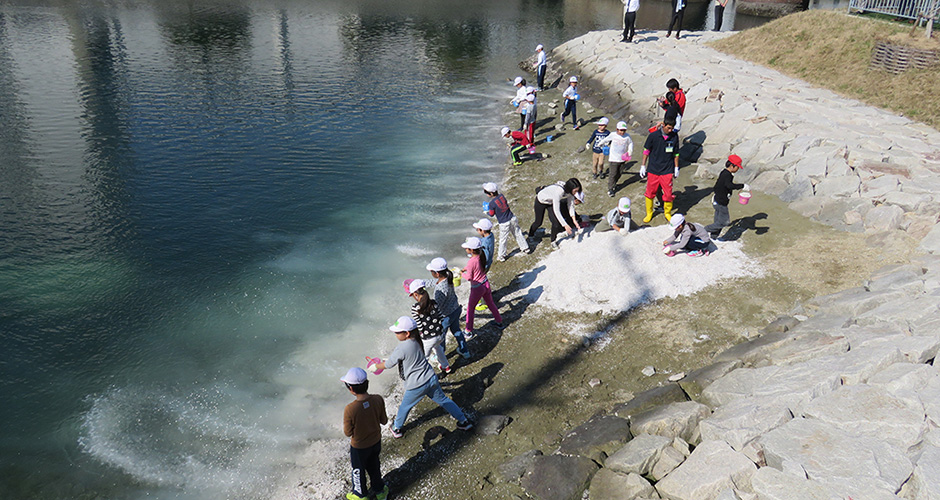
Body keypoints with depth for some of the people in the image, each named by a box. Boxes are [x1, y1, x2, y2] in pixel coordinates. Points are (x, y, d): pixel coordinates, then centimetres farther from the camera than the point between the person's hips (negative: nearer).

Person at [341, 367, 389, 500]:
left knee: (358, 470, 26)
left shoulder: (350, 409, -36)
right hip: (376, 442, 4)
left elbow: (348, 433, -22)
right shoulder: (378, 400, -24)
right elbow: (384, 421, -9)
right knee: (374, 466, 31)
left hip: (359, 447, -4)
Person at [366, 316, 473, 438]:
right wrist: (388, 359, 21)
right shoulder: (416, 341, -1)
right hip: (431, 379, 7)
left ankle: (396, 429, 42)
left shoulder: (402, 348, -25)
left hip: (417, 386, -6)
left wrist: (375, 366, 7)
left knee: (404, 407, 19)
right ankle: (464, 421, 30)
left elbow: (388, 365, -11)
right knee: (443, 400, 21)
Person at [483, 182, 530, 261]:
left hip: (504, 224, -5)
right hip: (512, 219, 5)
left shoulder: (492, 203, -19)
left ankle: (501, 256, 21)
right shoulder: (502, 196, -3)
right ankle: (526, 248, 33)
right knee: (518, 234, 21)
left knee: (502, 240, 9)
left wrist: (486, 212, 17)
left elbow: (491, 214, -6)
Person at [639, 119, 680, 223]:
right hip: (653, 170, -1)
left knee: (668, 194, 0)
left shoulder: (674, 136, 0)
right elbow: (646, 150, 3)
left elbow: (676, 153, 11)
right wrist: (643, 166, 3)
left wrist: (676, 168, 13)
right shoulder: (653, 135, -6)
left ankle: (668, 213, 23)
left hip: (667, 171, 1)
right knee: (650, 193, 6)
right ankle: (649, 214, 24)